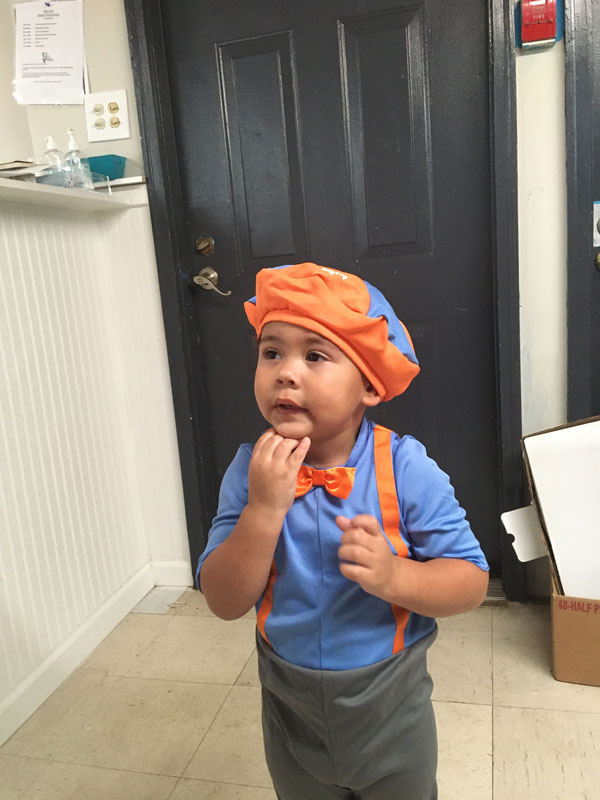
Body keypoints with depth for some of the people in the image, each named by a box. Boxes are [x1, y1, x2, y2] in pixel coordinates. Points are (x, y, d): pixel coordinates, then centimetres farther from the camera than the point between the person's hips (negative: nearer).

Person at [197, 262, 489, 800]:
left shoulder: (405, 468, -22)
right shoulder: (251, 470, -17)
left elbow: (472, 582, -16)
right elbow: (225, 603, -18)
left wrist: (394, 576, -35)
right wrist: (264, 510, -33)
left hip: (391, 714, -1)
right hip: (290, 713, 2)